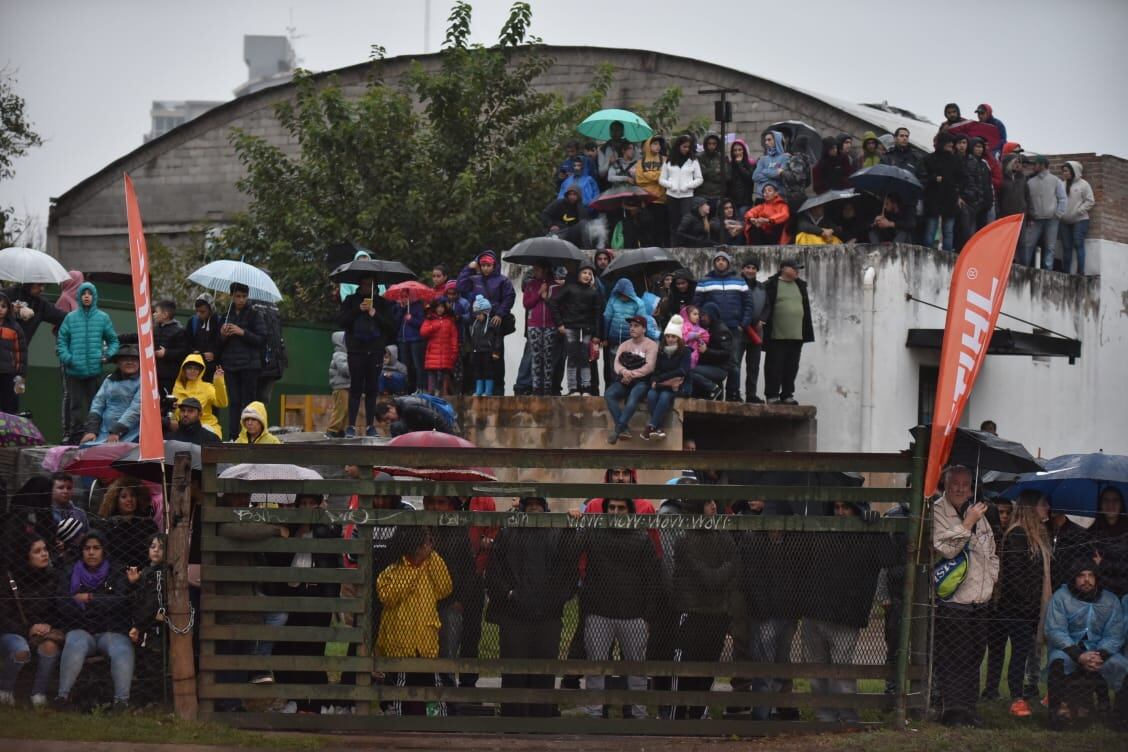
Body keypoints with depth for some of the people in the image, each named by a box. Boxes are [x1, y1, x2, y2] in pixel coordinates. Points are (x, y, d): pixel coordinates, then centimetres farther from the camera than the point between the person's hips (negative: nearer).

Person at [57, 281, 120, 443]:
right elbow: (61, 341, 7)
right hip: (75, 371, 0)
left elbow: (113, 340, 11)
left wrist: (109, 355, -5)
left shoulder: (103, 318, 7)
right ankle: (76, 434, 3)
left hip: (95, 370, 0)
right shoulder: (71, 318, 6)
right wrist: (66, 357, -8)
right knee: (78, 405, 0)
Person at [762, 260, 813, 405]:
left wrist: (806, 332, 15)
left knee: (791, 367, 8)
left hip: (796, 336, 6)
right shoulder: (771, 286, -3)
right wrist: (766, 332, -10)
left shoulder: (800, 286, 15)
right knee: (774, 367, -2)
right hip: (777, 337, -6)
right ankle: (772, 396, 2)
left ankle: (787, 395, 14)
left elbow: (806, 310, 19)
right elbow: (766, 307, -5)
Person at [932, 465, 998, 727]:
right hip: (952, 600, -7)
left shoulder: (977, 512, 15)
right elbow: (946, 548, -21)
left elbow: (991, 551, 27)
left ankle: (968, 708, 16)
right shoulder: (937, 513, -8)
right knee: (952, 658, -7)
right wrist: (968, 523, -21)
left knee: (974, 656, 9)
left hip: (979, 600, 7)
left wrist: (992, 576, 14)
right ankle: (954, 708, -3)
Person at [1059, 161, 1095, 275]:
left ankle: (1081, 272, -9)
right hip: (1065, 221, 4)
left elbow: (1090, 201, -4)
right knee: (1066, 247, 4)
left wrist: (1078, 211, -12)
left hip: (1080, 220, -4)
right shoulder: (1063, 185, 11)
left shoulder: (1083, 184, -1)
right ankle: (1066, 273, 7)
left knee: (1078, 244, -10)